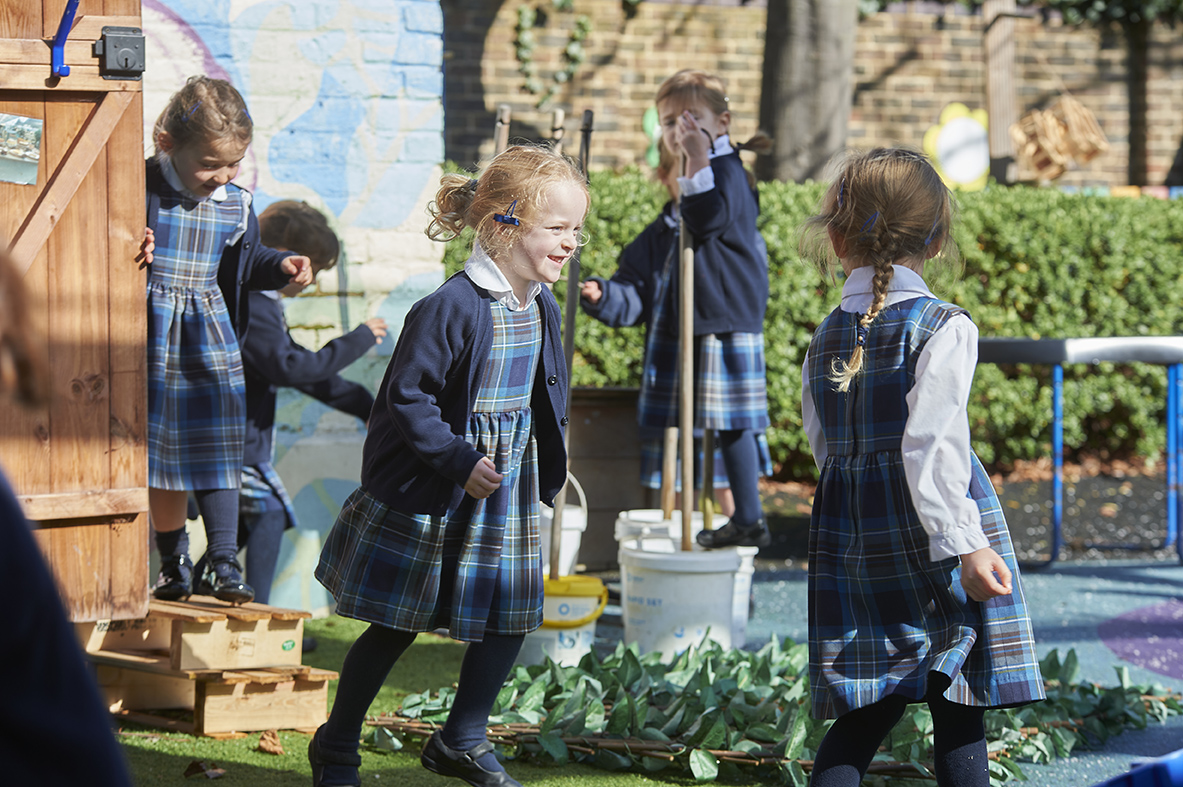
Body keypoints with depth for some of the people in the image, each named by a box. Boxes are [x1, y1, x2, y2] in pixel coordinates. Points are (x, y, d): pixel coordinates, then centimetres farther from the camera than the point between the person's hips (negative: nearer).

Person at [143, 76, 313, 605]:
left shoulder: (235, 205, 2)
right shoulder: (143, 190, -12)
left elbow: (246, 259, 17)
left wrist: (282, 266, 0)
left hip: (210, 336, 3)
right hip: (153, 334, -3)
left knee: (217, 450, -1)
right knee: (159, 452, 5)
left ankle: (223, 562, 4)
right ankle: (174, 562, 19)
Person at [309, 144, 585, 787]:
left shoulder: (543, 310, 3)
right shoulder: (452, 307, -22)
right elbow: (408, 398, -21)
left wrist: (552, 467, 16)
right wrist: (461, 462, -25)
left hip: (508, 489, 7)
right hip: (429, 494, -7)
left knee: (511, 613, 8)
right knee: (397, 626, 4)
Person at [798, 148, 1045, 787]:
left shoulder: (826, 338, 9)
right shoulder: (943, 328, -9)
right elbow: (932, 442, -20)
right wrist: (965, 542, -23)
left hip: (847, 531, 5)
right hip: (929, 536, -5)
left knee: (863, 717, 7)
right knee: (958, 715, 2)